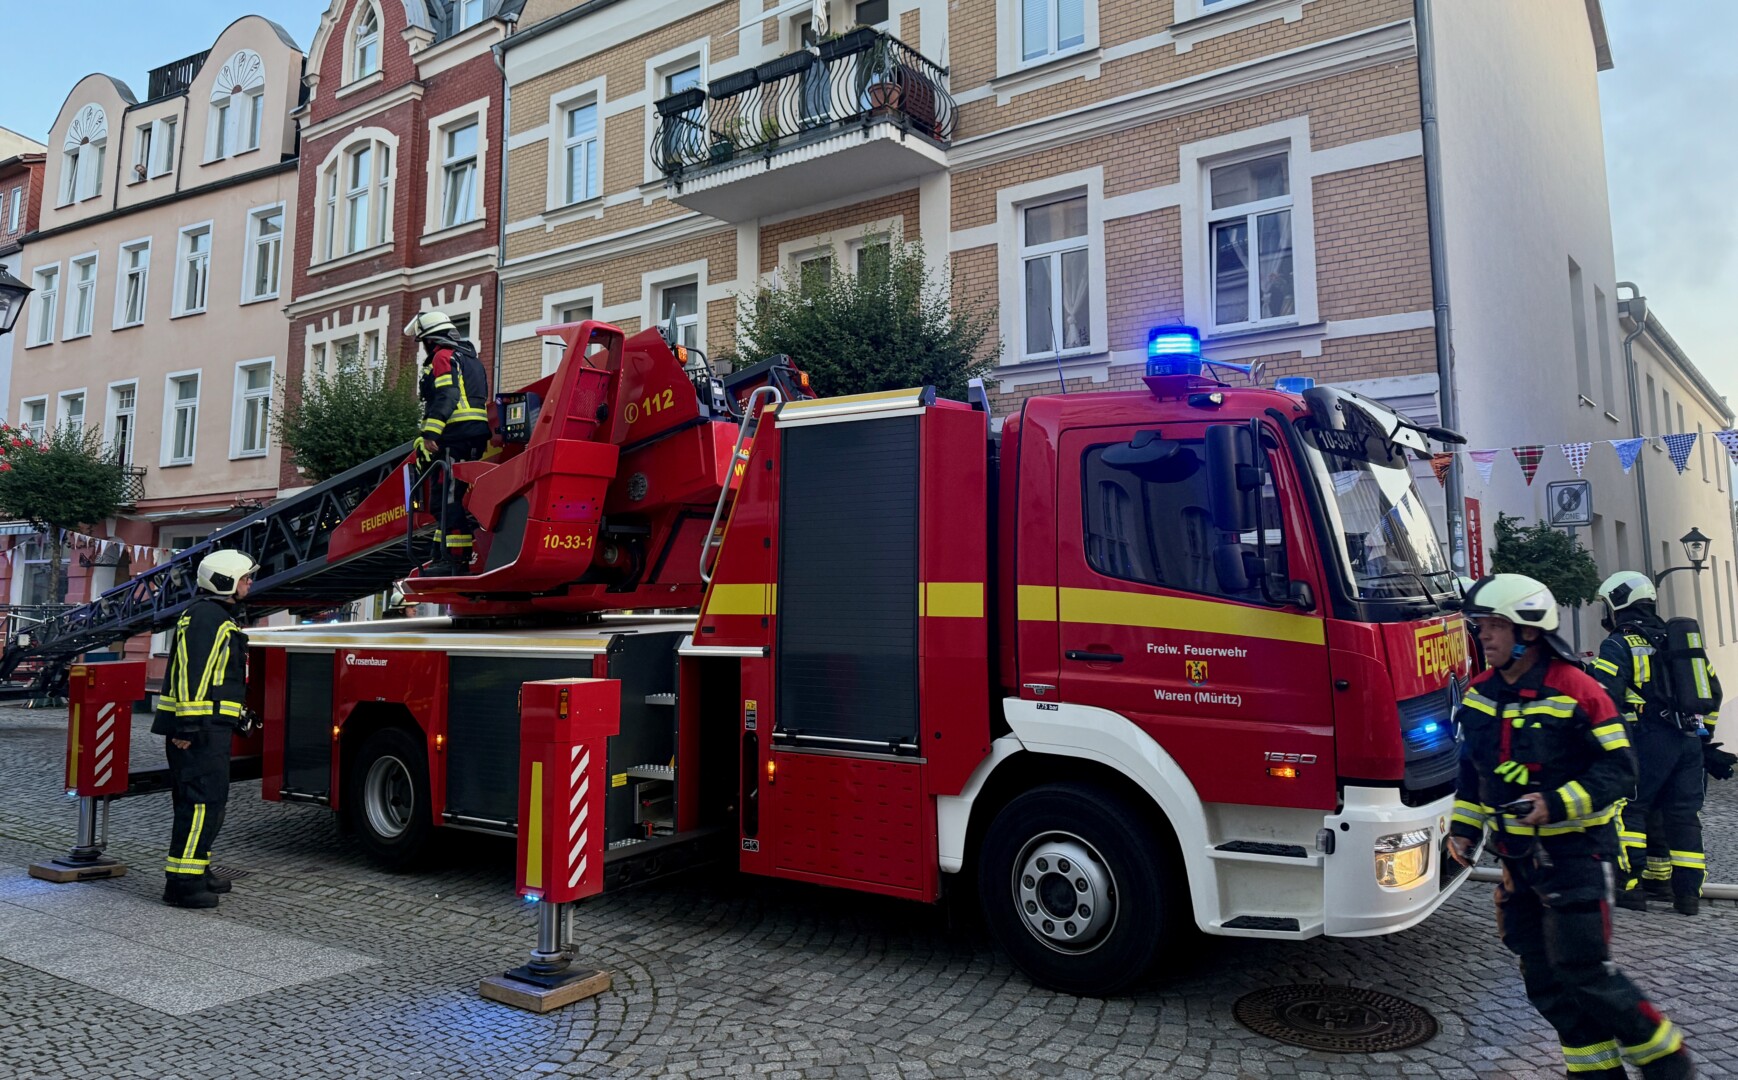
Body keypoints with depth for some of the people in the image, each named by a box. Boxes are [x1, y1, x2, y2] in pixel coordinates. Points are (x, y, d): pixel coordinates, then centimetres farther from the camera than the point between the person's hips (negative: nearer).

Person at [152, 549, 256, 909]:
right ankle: (182, 882, -8)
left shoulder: (217, 616, 20)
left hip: (209, 727, 11)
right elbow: (192, 673, -22)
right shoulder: (207, 616, -14)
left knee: (207, 801, 17)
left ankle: (196, 872, 27)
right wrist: (188, 726, -25)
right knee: (203, 802, -10)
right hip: (199, 728, -11)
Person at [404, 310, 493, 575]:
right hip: (476, 436, 10)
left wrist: (429, 435, -23)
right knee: (445, 497, 14)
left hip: (457, 437, -10)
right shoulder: (471, 359, 28)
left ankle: (456, 560, -17)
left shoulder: (444, 357, -2)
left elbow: (446, 397, -17)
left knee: (453, 499, -13)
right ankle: (444, 555, 16)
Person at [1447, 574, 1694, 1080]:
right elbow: (1472, 769, 15)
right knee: (1544, 980, 11)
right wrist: (1463, 827, 8)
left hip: (1574, 851, -7)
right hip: (1520, 857, 7)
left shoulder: (1575, 689, -15)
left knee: (1583, 972, -5)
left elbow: (1618, 768, -14)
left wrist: (1556, 805, -25)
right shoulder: (1480, 695, 5)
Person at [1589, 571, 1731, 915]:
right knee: (1683, 815, 10)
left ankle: (1629, 885, -3)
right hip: (1690, 742, 7)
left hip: (1650, 741, -7)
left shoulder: (1618, 645, -6)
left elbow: (1604, 698, -15)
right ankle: (1688, 892, 12)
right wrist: (1703, 734, 27)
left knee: (1630, 810, 0)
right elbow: (1712, 689, 22)